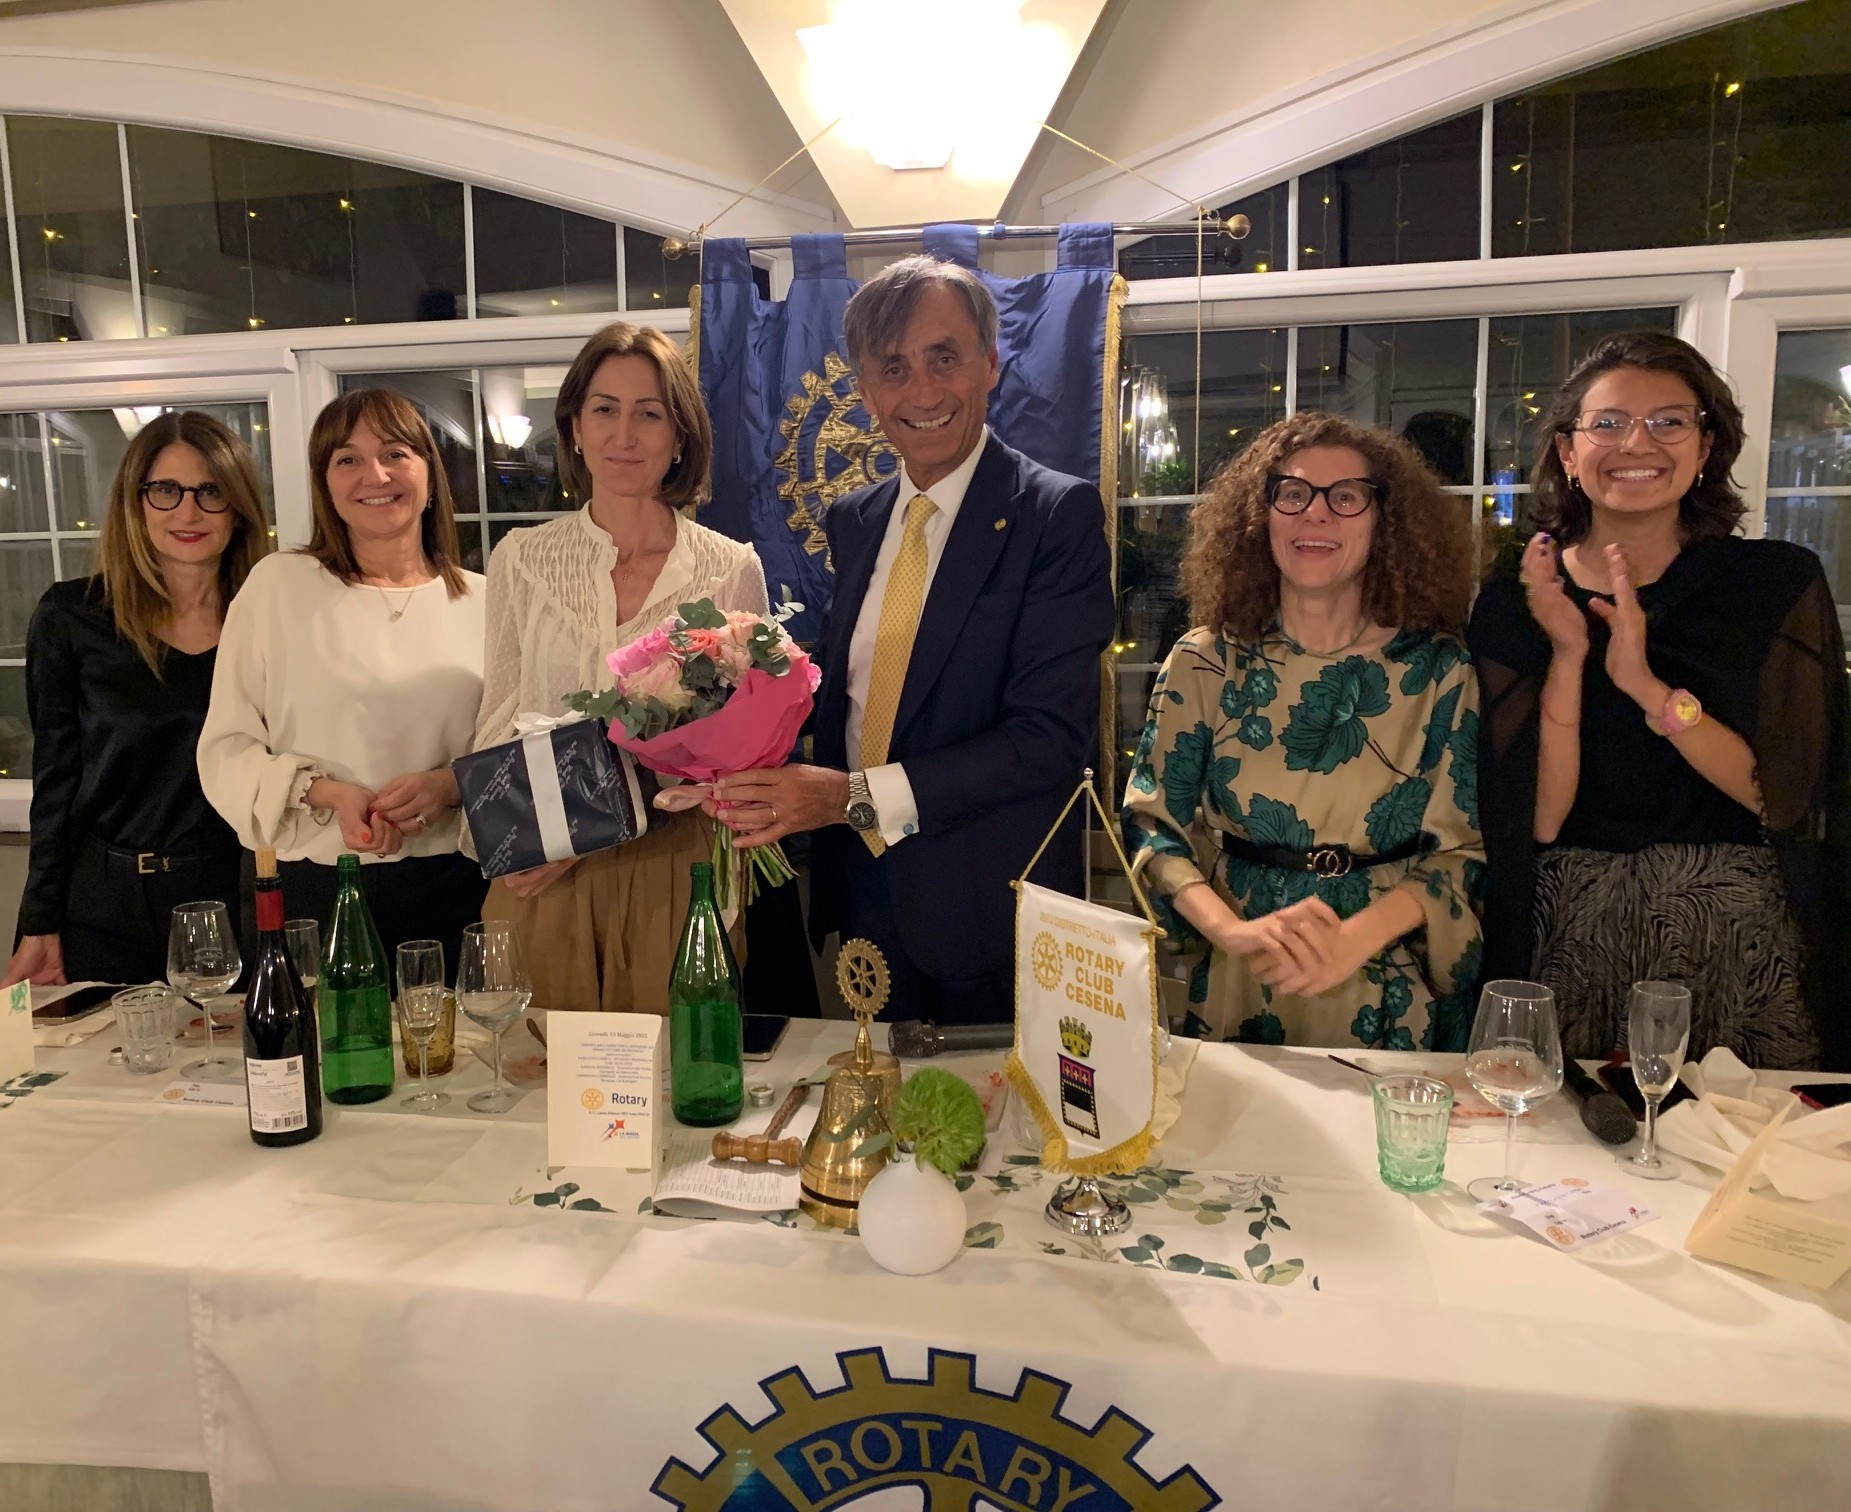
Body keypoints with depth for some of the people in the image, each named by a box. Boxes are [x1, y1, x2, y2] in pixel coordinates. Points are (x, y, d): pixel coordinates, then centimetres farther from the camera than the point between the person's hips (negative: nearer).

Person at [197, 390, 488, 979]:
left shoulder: (480, 599, 7)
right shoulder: (278, 584, 2)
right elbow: (227, 750, 0)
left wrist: (451, 785, -12)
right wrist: (328, 793, -16)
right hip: (307, 889, -1)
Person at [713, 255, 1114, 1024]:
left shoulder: (1059, 513, -12)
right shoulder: (852, 520, 6)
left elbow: (1052, 736, -19)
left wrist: (858, 797, -23)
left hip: (990, 910, -5)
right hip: (862, 887, 5)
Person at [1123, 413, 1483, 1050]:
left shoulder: (1438, 669, -3)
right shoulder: (1205, 662, -2)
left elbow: (1459, 846, -4)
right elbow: (1153, 821, -5)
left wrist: (1356, 937, -21)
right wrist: (1232, 929, -22)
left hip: (1386, 994, 0)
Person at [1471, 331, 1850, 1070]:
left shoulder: (1780, 583, -1)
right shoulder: (1512, 605, -2)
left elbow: (1783, 797, -9)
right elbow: (1533, 820, -8)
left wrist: (1645, 684, -20)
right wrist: (1568, 658, -17)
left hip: (1742, 944, 0)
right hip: (1575, 943, 0)